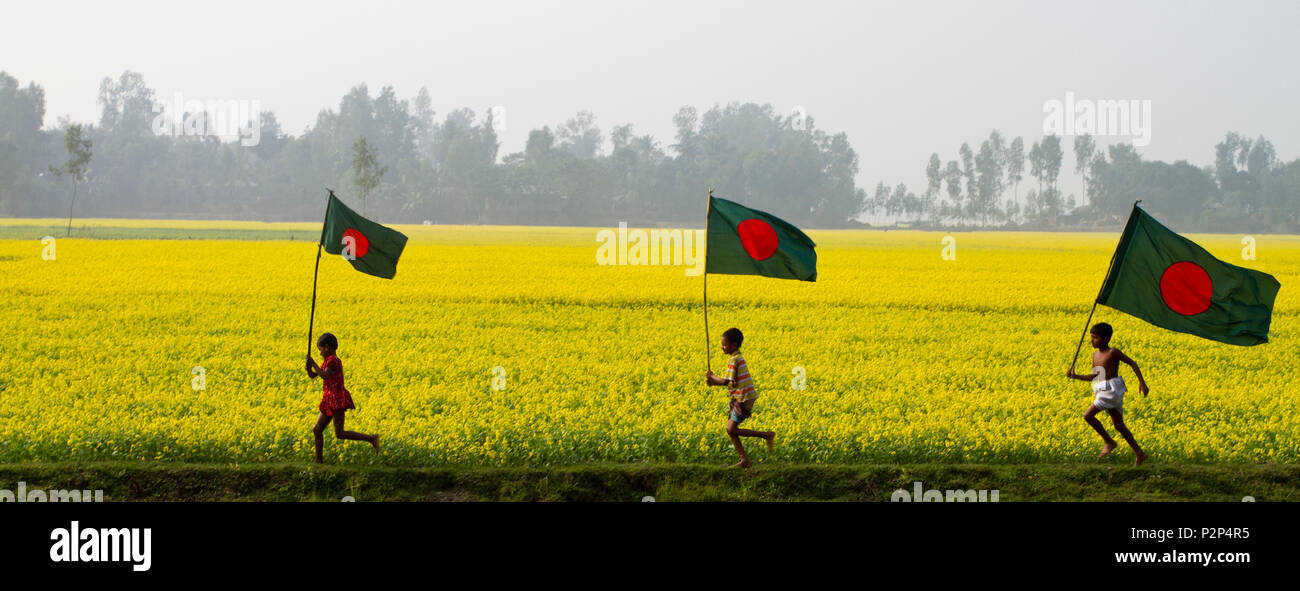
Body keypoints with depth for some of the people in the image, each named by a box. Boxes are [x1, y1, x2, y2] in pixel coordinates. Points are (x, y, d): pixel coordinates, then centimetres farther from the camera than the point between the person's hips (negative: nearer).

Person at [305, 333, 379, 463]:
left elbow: (325, 375, -29)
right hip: (330, 401, 10)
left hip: (337, 399, -10)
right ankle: (319, 461, 12)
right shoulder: (328, 361, 16)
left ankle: (371, 439, -10)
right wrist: (309, 368, -3)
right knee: (317, 430, 9)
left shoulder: (332, 360, -12)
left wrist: (313, 363, -22)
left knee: (339, 433, -11)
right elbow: (313, 375, 18)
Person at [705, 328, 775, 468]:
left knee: (732, 430, -12)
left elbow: (725, 382, -19)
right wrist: (713, 381, 6)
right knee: (730, 429, 8)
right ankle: (744, 460, 7)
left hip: (744, 399, -10)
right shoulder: (739, 358, 14)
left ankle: (767, 435, -7)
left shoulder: (734, 360, -16)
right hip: (739, 398, 10)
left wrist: (712, 377, -3)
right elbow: (730, 381, 16)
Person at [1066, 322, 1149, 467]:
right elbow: (1094, 377, 21)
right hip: (1102, 392, 8)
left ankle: (1109, 442, -3)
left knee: (1088, 415, -15)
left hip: (1113, 390, -8)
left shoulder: (1113, 352, -9)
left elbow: (1132, 363, -3)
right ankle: (1139, 453, 13)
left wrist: (1141, 382, -8)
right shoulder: (1096, 355, 14)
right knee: (1119, 425, 8)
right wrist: (1075, 376, 10)